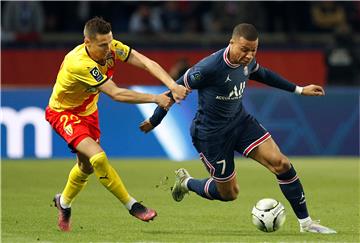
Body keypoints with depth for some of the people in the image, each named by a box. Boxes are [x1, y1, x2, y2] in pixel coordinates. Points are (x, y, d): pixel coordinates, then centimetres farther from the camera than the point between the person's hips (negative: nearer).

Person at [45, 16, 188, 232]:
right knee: (97, 157, -25)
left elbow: (147, 63, -24)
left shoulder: (111, 48, -19)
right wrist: (155, 99, -40)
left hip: (87, 110, 7)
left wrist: (172, 85, -39)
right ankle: (132, 206, -14)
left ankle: (63, 202, 44)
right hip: (63, 113, -7)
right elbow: (116, 94, -39)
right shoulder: (79, 63, -38)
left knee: (87, 166, 16)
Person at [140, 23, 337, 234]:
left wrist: (299, 89, 19)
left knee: (281, 163, -11)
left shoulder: (248, 61, -8)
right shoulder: (210, 67, -29)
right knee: (229, 193, 5)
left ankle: (305, 222, -1)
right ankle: (186, 182, 34)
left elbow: (262, 74, 18)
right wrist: (154, 121, -5)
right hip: (211, 133, -6)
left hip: (240, 121, 6)